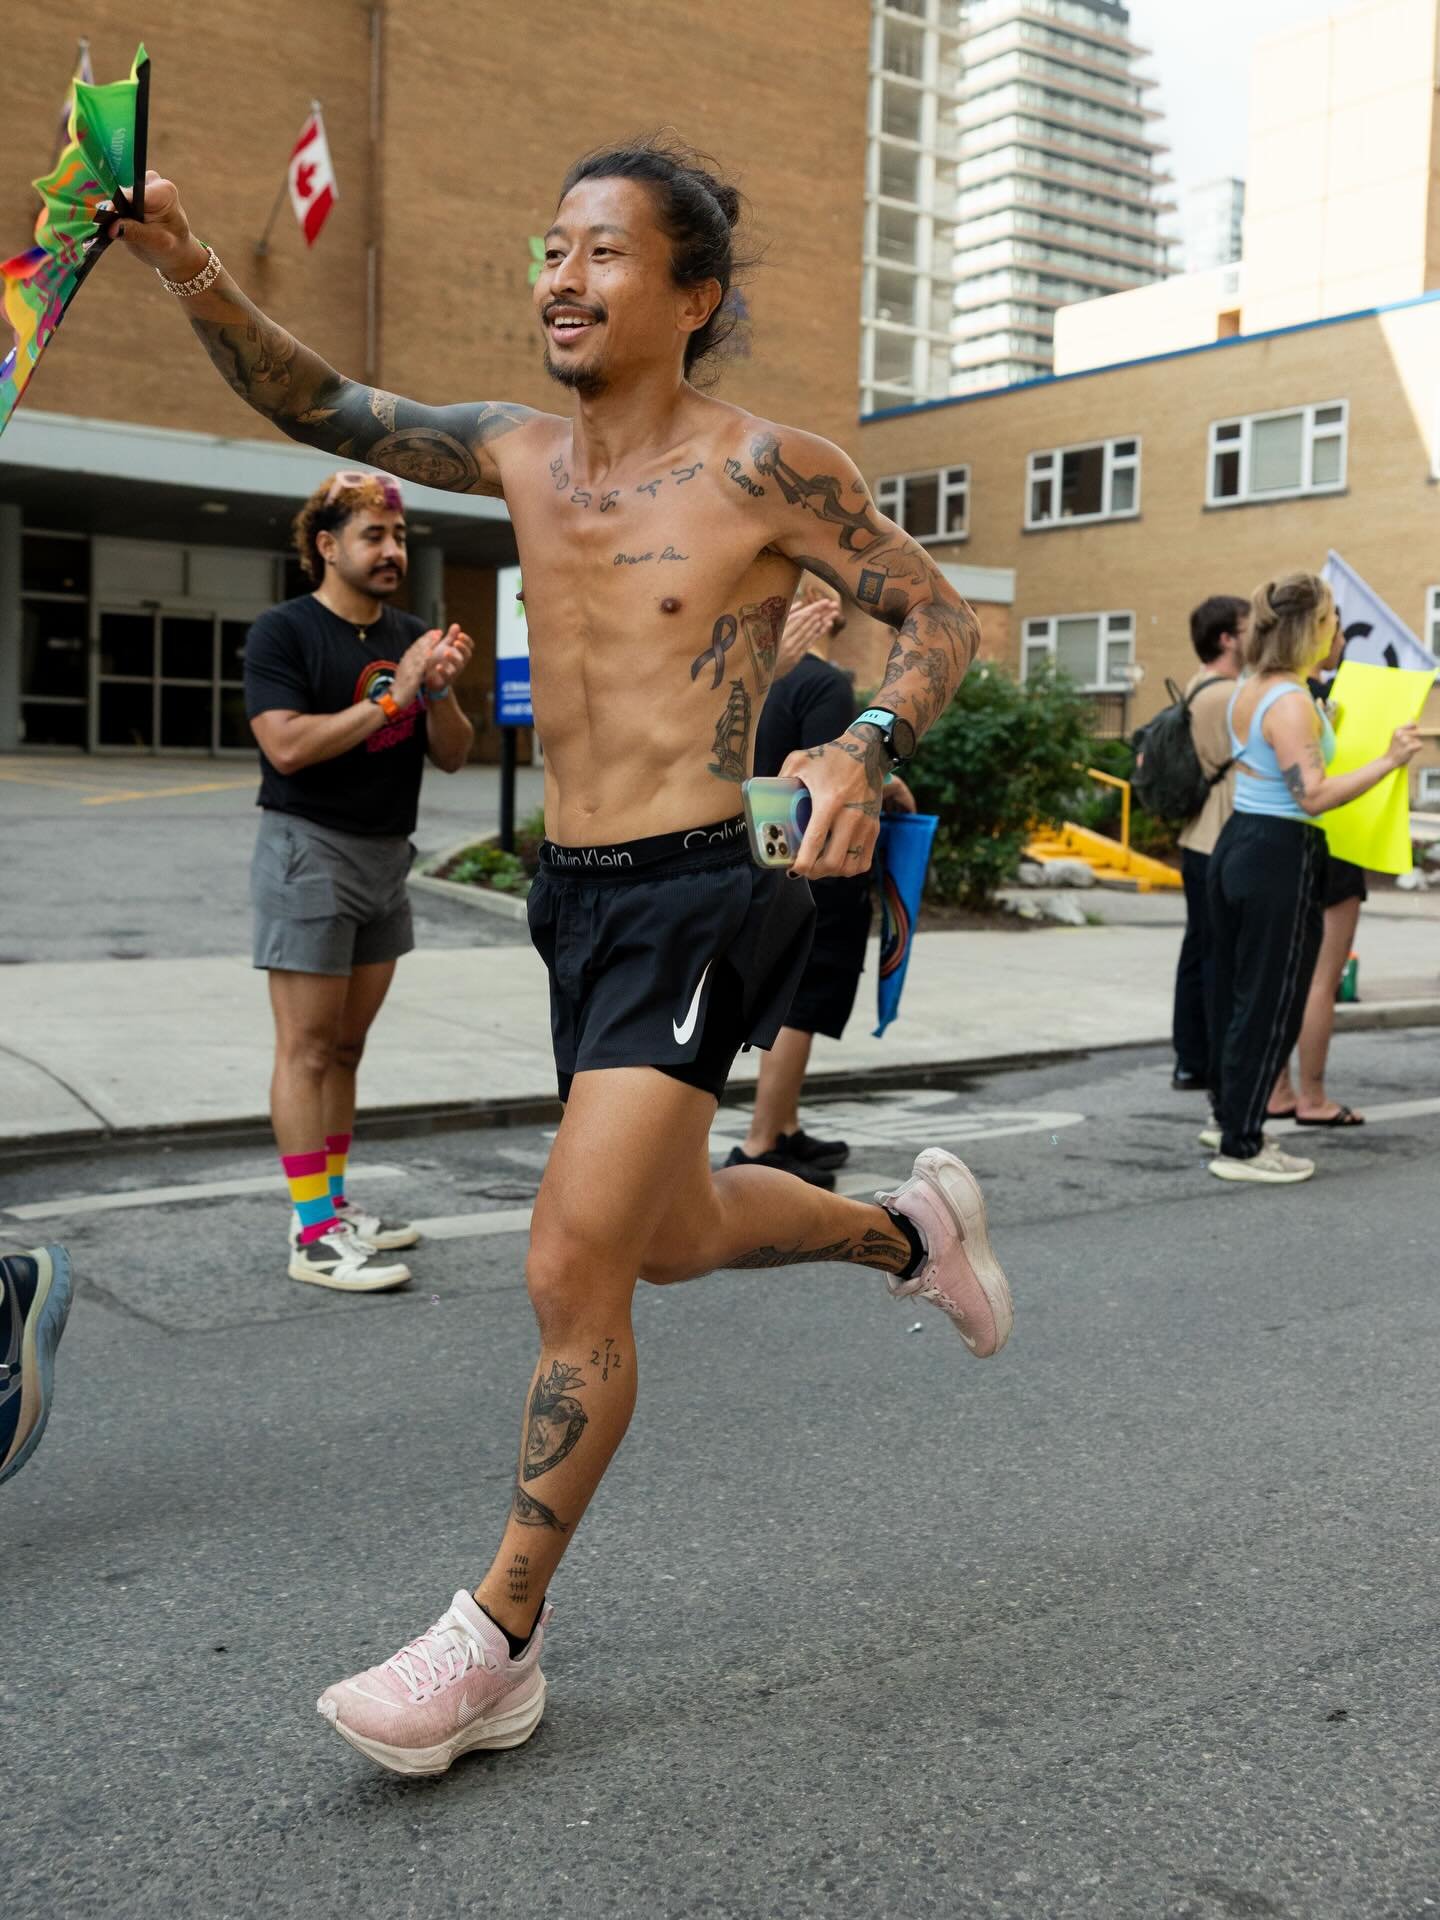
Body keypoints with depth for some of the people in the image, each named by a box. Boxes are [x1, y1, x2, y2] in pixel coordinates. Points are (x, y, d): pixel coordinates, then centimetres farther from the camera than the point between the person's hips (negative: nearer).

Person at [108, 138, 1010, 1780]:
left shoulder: (763, 466, -7)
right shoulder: (523, 455, 10)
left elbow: (941, 619, -3)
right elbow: (322, 409, 10)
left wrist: (866, 749, -23)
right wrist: (189, 272, -6)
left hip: (701, 896, -7)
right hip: (574, 898, 7)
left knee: (573, 1267, -10)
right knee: (672, 1235, 21)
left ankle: (500, 1640, 7)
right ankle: (910, 1228, 47)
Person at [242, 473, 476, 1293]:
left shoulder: (412, 637, 12)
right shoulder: (284, 632, -7)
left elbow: (453, 755, 9)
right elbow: (287, 745, -19)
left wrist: (439, 692, -10)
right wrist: (390, 698, -20)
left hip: (387, 854, 7)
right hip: (310, 849, -7)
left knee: (347, 1046, 12)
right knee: (308, 1050, -7)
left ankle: (334, 1203, 21)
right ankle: (312, 1235, -4)